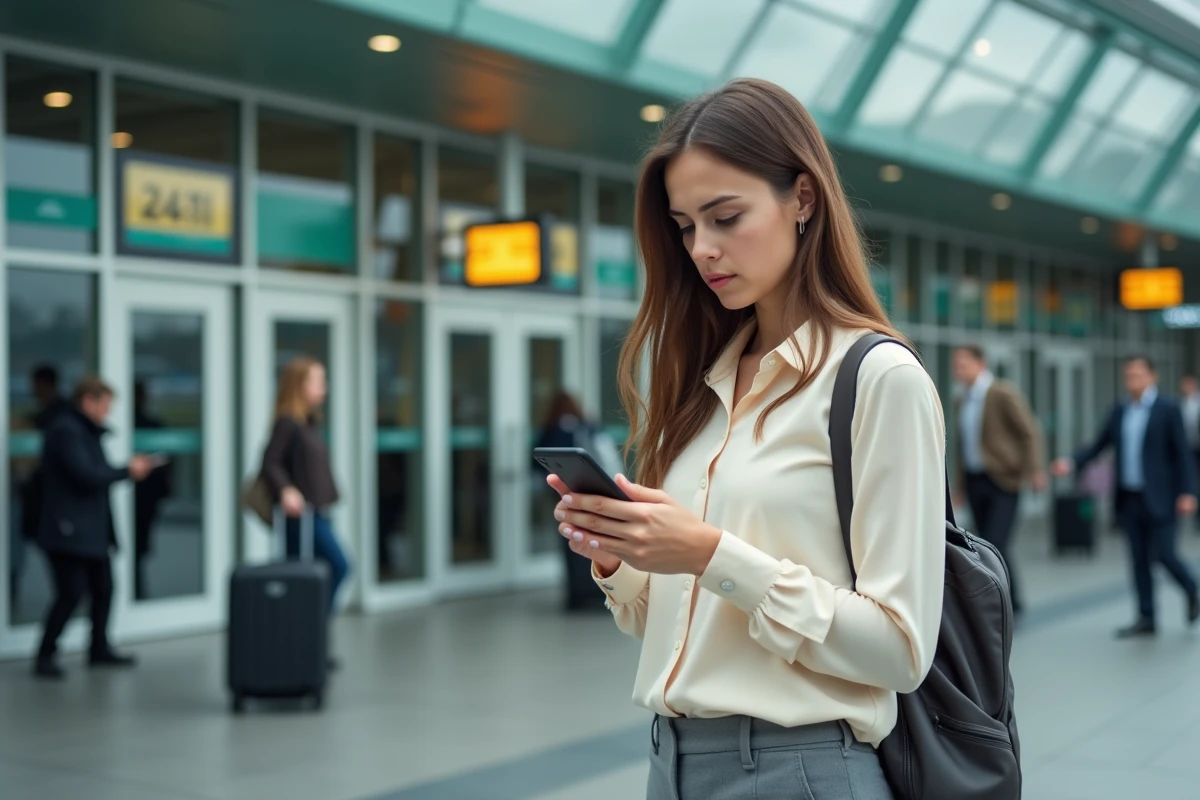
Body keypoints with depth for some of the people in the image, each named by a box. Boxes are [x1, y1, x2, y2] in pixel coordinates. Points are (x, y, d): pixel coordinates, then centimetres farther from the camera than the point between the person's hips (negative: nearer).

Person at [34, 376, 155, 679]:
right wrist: (127, 471, -14)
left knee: (103, 589, 12)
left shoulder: (86, 431, 17)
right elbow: (86, 475, -23)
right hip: (69, 531, -10)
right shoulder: (66, 431, -15)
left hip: (92, 530, 10)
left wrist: (129, 468, 3)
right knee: (71, 593, -8)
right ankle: (45, 656, 3)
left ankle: (99, 649, 23)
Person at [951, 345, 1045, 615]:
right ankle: (1009, 604, 17)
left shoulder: (1003, 393, -9)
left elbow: (1030, 432, -10)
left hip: (1002, 480, -7)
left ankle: (1007, 604, -4)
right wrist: (961, 485, 17)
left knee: (995, 544, -14)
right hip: (974, 480, 7)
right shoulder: (962, 402, 12)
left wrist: (1034, 470, -16)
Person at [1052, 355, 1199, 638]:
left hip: (1159, 498, -5)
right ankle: (1146, 619, 12)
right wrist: (1072, 463, -6)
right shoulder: (1120, 412, 10)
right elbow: (1099, 445, 10)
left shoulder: (1168, 409, -4)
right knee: (1139, 559, 6)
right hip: (1129, 498, 5)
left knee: (1163, 553, -5)